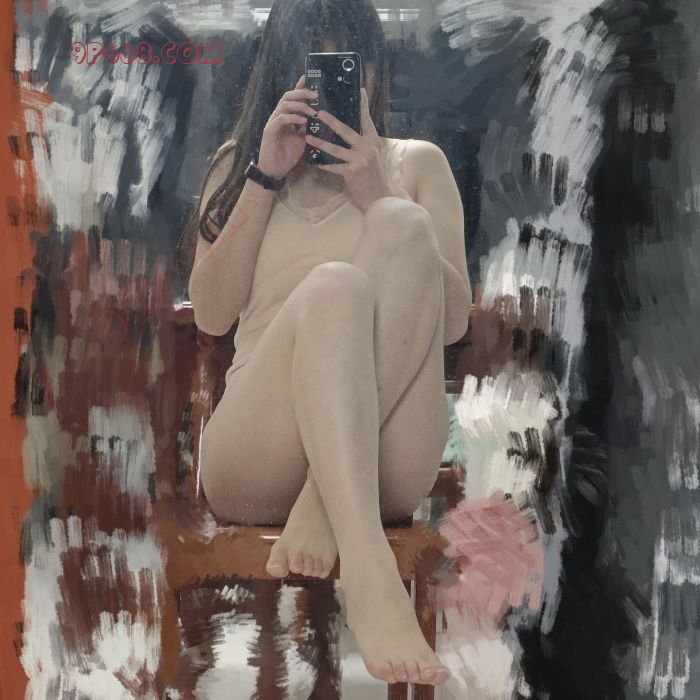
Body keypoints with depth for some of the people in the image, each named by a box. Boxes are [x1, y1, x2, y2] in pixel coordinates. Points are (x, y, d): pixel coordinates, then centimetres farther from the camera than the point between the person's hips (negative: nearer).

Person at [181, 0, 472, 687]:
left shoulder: (417, 163, 19)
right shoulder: (239, 164, 21)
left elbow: (453, 320, 4)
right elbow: (211, 313, 7)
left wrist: (374, 194, -6)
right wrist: (266, 178, -1)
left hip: (378, 463, 0)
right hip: (255, 461, 0)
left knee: (401, 226, -23)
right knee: (334, 286, -31)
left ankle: (322, 512, -32)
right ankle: (372, 580, -48)